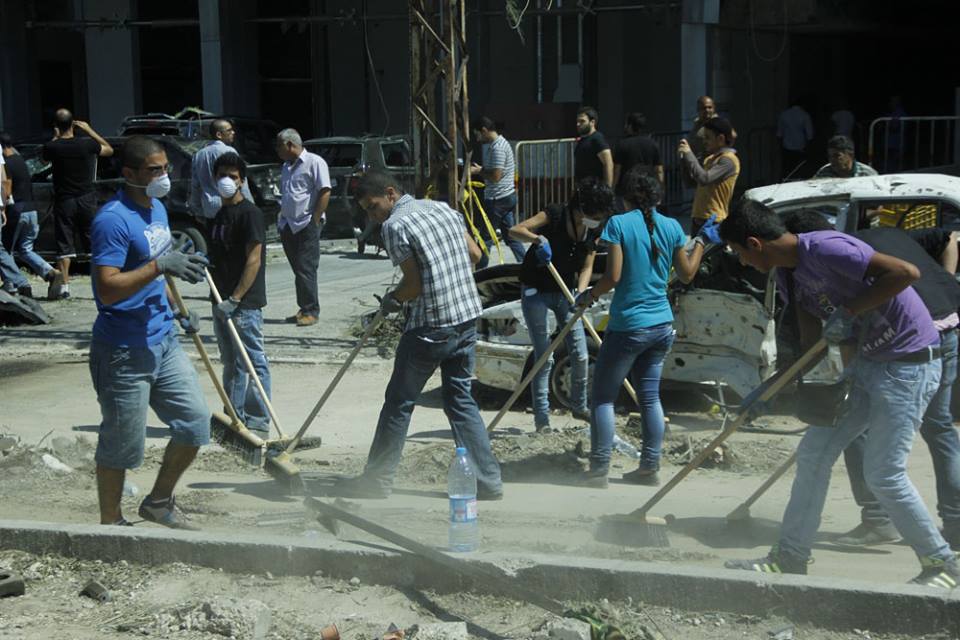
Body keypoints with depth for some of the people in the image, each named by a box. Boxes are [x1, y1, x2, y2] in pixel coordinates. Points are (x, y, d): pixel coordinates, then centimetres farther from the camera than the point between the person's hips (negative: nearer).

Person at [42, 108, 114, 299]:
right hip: (86, 200, 1)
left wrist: (55, 138, 16)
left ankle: (65, 286, 3)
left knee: (64, 245, 5)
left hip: (63, 202, -1)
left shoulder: (52, 147, -10)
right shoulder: (88, 145, -9)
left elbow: (45, 159, 14)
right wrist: (89, 130, 12)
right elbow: (109, 150, 12)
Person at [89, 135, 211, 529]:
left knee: (196, 422, 10)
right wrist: (159, 266, -33)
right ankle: (110, 524, 22)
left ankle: (159, 503, 28)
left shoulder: (158, 209, 11)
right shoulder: (113, 220, -19)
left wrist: (179, 309, 23)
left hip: (163, 341, 9)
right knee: (122, 445, 3)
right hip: (124, 352, -9)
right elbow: (107, 289, -27)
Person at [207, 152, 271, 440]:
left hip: (244, 303, -9)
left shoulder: (249, 213, -11)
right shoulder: (221, 214, 16)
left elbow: (254, 260, -17)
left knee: (252, 362, -6)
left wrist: (235, 298, -22)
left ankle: (259, 423, -2)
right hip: (223, 302, 9)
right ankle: (234, 418, 24)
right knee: (231, 363, 15)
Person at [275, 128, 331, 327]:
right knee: (298, 269, 9)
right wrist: (282, 220, 15)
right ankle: (304, 309, 14)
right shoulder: (286, 167, 20)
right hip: (288, 226, 8)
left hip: (306, 226, -8)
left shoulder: (314, 162, -5)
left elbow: (325, 192, -11)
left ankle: (311, 311, -5)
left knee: (306, 269, -9)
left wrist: (314, 220, -15)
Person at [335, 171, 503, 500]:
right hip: (467, 317, 7)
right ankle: (488, 483, 9)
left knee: (399, 402, 6)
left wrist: (391, 300, 5)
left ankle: (377, 481, 15)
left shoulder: (395, 225, -11)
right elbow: (475, 254, 14)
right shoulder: (443, 208, 11)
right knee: (461, 400, 13)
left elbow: (413, 284, -13)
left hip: (430, 327, -7)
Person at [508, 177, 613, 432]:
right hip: (536, 293, -5)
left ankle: (580, 406, 26)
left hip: (565, 292, 5)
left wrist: (581, 292, -21)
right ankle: (541, 418, 0)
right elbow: (515, 230, -24)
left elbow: (586, 267, -3)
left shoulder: (592, 232, -3)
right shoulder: (555, 216, -18)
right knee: (544, 357, -7)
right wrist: (538, 239, -43)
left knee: (580, 356, 5)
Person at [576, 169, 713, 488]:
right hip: (662, 325, 5)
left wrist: (588, 296, 0)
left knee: (602, 397, 3)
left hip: (627, 327, -5)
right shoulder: (671, 226, 3)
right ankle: (650, 467, 15)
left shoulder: (618, 224, -10)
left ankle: (599, 470, 0)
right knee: (650, 396, 14)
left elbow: (613, 276, -16)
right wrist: (702, 241, 25)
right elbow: (687, 273, 12)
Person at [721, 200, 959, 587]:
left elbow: (906, 272, -30)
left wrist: (848, 311, -26)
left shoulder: (824, 250, -23)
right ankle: (790, 559, 16)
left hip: (909, 363, -9)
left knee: (884, 474, -7)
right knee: (813, 454, 8)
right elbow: (812, 341, 8)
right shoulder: (789, 273, 6)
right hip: (867, 363, 10)